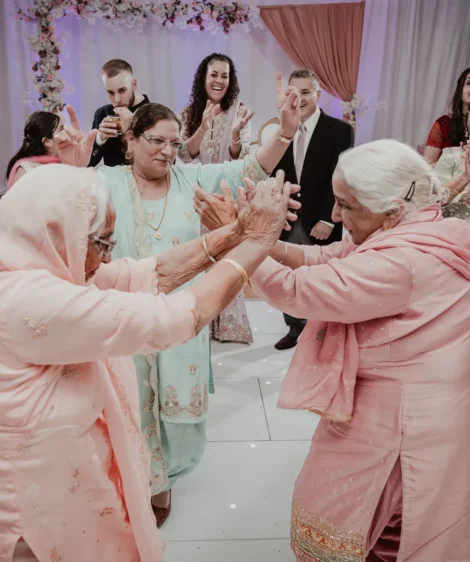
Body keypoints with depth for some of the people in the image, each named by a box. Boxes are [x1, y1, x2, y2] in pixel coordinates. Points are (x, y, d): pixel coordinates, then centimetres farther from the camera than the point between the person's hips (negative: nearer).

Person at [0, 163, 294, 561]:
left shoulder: (41, 272, -2)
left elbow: (148, 274, -4)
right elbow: (170, 319, -31)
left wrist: (233, 233, -11)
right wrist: (257, 241, -21)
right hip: (46, 496, -8)